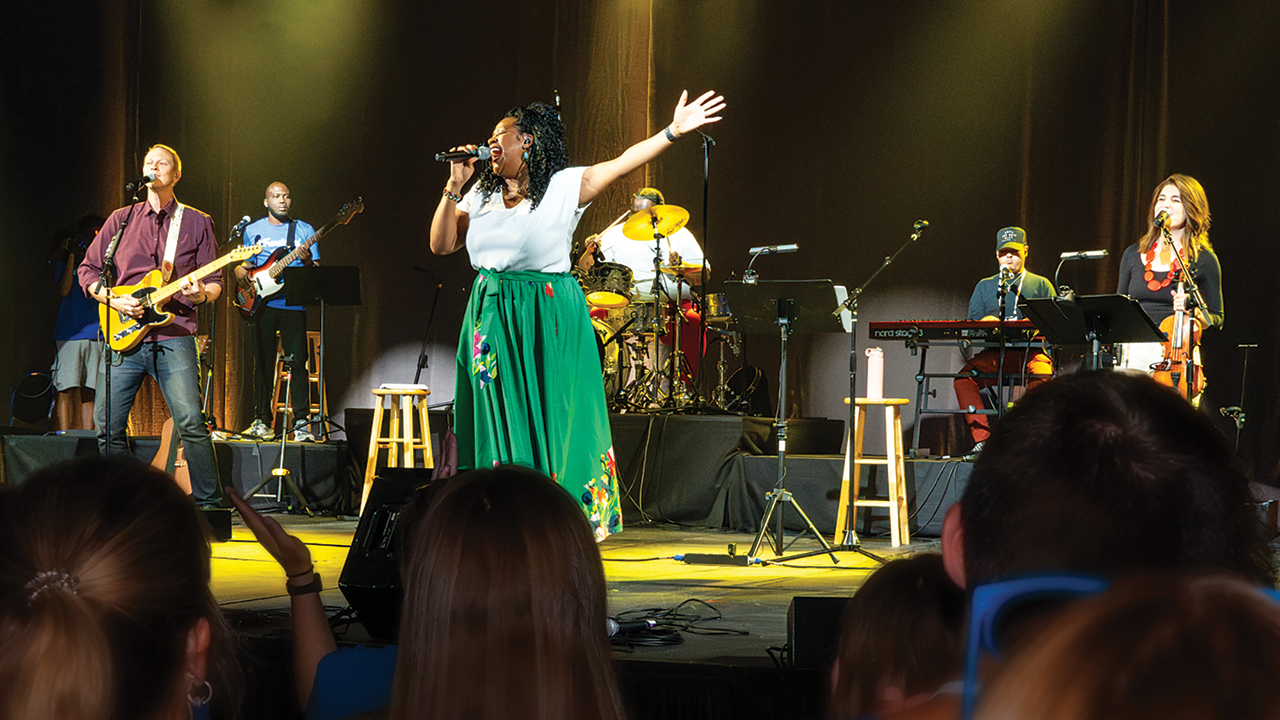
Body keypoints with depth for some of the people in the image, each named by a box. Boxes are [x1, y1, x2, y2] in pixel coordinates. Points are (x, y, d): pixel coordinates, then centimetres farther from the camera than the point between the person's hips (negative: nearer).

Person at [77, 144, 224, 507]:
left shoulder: (197, 222, 10)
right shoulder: (121, 219, 13)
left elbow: (214, 282, 10)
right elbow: (87, 270, 15)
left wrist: (200, 295, -12)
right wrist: (114, 299, -2)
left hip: (173, 337, -2)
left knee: (190, 423, -14)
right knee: (108, 424, -1)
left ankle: (208, 502, -4)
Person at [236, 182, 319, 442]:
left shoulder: (305, 230, 10)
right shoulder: (253, 230, 13)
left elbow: (317, 272, 8)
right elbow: (244, 265, 18)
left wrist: (307, 261, -14)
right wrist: (240, 273, -4)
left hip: (294, 305, -1)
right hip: (261, 304, 1)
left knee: (297, 362, -8)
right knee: (263, 364, 3)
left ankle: (301, 423, -4)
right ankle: (262, 420, 12)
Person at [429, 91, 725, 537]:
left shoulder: (564, 186, -2)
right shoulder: (481, 195, 13)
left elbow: (622, 164, -11)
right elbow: (442, 244, 9)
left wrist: (673, 131, -22)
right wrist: (454, 185, 2)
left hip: (548, 321, -4)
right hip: (492, 319, 5)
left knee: (551, 418, -2)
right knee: (500, 418, 4)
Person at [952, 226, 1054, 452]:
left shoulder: (1041, 285, 19)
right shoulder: (984, 286, 25)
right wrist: (983, 324, -8)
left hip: (1031, 351, -2)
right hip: (994, 353, 2)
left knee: (1041, 375, -37)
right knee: (964, 378, -27)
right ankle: (982, 438, -29)